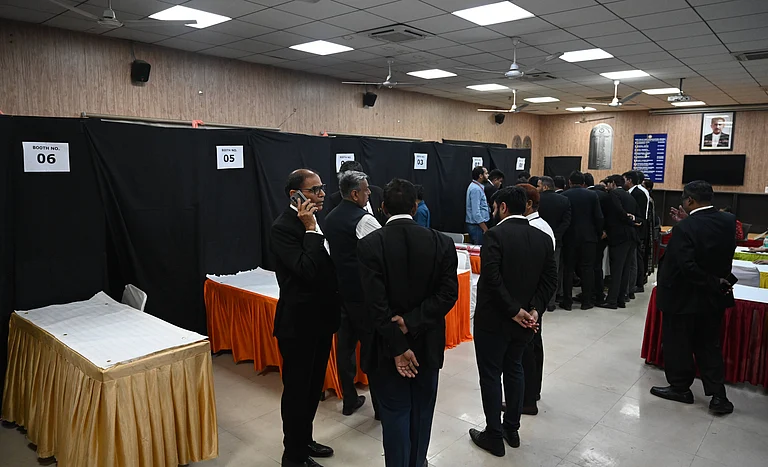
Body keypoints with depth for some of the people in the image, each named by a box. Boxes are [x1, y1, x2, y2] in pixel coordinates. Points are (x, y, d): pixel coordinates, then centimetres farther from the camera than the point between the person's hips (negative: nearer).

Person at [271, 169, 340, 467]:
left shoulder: (315, 222, 7)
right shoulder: (283, 227, -19)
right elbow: (307, 271, -29)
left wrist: (335, 307, 12)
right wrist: (310, 230, -24)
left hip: (320, 319, 8)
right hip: (299, 323, -8)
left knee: (313, 386, 21)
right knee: (297, 390, 8)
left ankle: (304, 440, 40)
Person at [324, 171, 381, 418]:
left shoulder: (330, 218, 9)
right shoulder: (364, 219, -17)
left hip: (339, 290, 8)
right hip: (363, 293, -7)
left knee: (345, 344, 13)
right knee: (372, 346, 4)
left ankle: (349, 400, 25)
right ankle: (381, 403, 15)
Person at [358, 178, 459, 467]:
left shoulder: (369, 245, -15)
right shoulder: (441, 243, -7)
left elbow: (376, 303, -20)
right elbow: (448, 294, -13)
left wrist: (397, 347, -15)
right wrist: (413, 322, -15)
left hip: (389, 346, -3)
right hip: (427, 344, 3)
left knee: (395, 414, 12)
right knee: (422, 411, 22)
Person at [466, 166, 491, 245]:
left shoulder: (477, 187, 12)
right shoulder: (475, 189, -18)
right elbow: (476, 212, -23)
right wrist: (485, 228, -20)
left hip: (479, 224, 10)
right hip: (477, 226, -10)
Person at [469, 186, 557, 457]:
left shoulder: (496, 235, -17)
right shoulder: (544, 238, 2)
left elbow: (492, 277, -26)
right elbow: (550, 279, -2)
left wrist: (514, 310, -18)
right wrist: (534, 309, -8)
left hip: (493, 318, -6)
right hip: (525, 318, 6)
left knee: (491, 374, 7)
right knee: (514, 368, 21)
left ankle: (494, 436, 18)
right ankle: (512, 429, 32)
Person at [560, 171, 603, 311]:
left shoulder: (564, 196, -6)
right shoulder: (592, 195, -2)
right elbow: (599, 217, -2)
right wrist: (599, 234, 10)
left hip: (569, 237, -1)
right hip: (588, 236, 1)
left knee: (568, 269, 5)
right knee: (587, 268, 7)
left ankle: (567, 301, 7)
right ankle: (586, 301, 11)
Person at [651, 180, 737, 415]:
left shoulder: (685, 227, -23)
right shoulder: (729, 221, -3)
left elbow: (687, 266, -29)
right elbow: (722, 255, 11)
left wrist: (714, 283, -16)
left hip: (684, 297, -7)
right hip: (713, 298, 7)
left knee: (678, 344, 11)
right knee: (709, 345, 17)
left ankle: (680, 387, 25)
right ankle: (718, 395, 18)